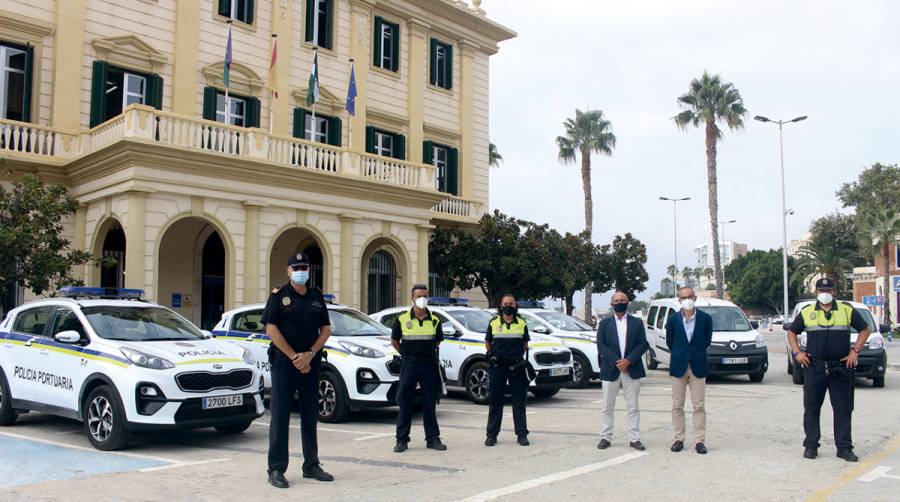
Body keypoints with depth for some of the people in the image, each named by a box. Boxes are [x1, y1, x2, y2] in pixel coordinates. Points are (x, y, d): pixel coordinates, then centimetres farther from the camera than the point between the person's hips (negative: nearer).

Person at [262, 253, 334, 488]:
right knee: (280, 414, -2)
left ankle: (311, 466, 18)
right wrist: (294, 357, -11)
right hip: (284, 360, -4)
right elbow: (271, 329, -7)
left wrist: (310, 354, -5)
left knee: (310, 414, 9)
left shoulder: (317, 297, 13)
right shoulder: (279, 295, 0)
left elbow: (326, 329, 11)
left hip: (311, 362, 4)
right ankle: (276, 469, 3)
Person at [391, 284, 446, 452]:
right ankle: (402, 440, 9)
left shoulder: (434, 320, 5)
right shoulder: (402, 318, -1)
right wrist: (406, 355, 8)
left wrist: (428, 353, 12)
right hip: (409, 365, -2)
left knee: (429, 402, 6)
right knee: (405, 402, 1)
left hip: (429, 364, 2)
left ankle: (432, 438, 15)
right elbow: (394, 340, 10)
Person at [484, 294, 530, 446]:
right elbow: (488, 342, 15)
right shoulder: (493, 323, 7)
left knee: (519, 400, 3)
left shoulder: (522, 323, 9)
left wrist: (520, 357, 3)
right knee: (495, 400, 3)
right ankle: (492, 434, 10)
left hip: (516, 366, 1)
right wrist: (492, 355, 2)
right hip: (498, 366, 0)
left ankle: (522, 434, 11)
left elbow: (525, 344, 16)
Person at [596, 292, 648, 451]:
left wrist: (628, 360, -13)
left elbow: (643, 344, 0)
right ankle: (605, 437, 14)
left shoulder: (637, 323, 8)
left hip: (632, 370, 0)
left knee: (633, 407, 4)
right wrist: (616, 361, -13)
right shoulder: (604, 323, 8)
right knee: (608, 407, 5)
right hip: (610, 370, 0)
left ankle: (634, 438, 11)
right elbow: (601, 345, -1)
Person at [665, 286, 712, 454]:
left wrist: (697, 355, 9)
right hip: (678, 367, 1)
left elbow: (707, 341, 9)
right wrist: (679, 355, 11)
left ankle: (699, 440, 7)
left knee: (699, 406, 0)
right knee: (677, 406, 5)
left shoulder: (705, 318, -1)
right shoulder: (673, 319, 1)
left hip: (698, 367, -1)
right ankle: (679, 439, 14)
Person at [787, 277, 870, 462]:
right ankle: (811, 445, 10)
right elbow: (791, 332, 17)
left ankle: (844, 447, 9)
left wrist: (855, 351, 2)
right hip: (814, 368, 0)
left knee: (843, 408, 1)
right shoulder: (807, 312, 9)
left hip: (841, 368, 0)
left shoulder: (847, 310, 7)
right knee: (811, 408, 2)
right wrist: (797, 352, 4)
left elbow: (865, 330, 13)